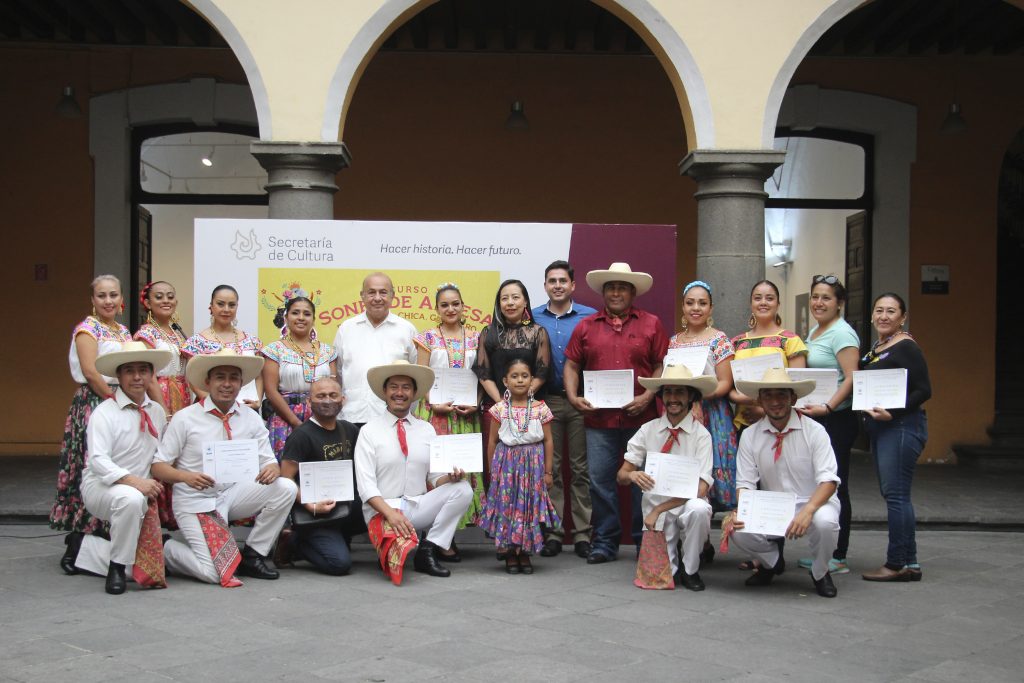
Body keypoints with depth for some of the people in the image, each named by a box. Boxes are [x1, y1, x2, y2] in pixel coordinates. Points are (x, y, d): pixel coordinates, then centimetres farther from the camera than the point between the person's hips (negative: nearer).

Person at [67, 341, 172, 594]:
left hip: (142, 489, 6)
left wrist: (157, 483, -5)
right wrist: (133, 481, -33)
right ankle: (116, 568, -20)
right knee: (131, 499, -40)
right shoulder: (104, 412, -12)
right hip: (100, 486, -6)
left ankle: (90, 549, 20)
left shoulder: (157, 411, 6)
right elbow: (98, 460, -22)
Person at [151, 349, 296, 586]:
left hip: (233, 494, 4)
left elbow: (268, 462, 2)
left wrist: (272, 469, -24)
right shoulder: (185, 418, -8)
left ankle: (253, 555, -3)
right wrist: (186, 476, -27)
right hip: (195, 501, -4)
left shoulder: (251, 419, 2)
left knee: (286, 487, -20)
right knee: (213, 573, -20)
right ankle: (166, 549, 12)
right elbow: (158, 466, -6)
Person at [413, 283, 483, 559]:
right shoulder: (427, 338, 4)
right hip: (435, 410, -2)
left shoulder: (475, 338, 10)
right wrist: (435, 404, -12)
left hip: (467, 412, 3)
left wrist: (475, 403, -6)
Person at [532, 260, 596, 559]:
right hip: (546, 400, 1)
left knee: (581, 468, 3)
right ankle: (553, 532, 13)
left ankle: (583, 534, 9)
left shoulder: (590, 317, 2)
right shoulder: (533, 318, 7)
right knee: (550, 468, 6)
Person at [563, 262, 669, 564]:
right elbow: (571, 365, 12)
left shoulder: (651, 324, 6)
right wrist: (573, 397, -2)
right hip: (598, 418, 2)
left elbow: (662, 366, 3)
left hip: (641, 416, -1)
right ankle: (605, 542, 15)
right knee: (600, 480, 4)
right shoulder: (586, 326, 11)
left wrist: (647, 398, -10)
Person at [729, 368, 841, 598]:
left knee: (825, 522, -36)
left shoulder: (814, 431, -10)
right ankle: (771, 561, 13)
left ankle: (820, 573, 0)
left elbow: (828, 480, -17)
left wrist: (807, 511, -35)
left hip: (813, 503, -2)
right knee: (738, 529, -24)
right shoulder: (750, 436, -2)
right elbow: (745, 484, -3)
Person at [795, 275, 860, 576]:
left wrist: (827, 406, -26)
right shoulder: (813, 332, 17)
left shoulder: (842, 333, -10)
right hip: (815, 417, 9)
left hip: (837, 418, -9)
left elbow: (851, 379, -17)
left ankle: (839, 557, 2)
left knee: (834, 486, -5)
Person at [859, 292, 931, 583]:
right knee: (892, 494, 10)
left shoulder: (906, 348, -10)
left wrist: (893, 413, -23)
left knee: (895, 493, -8)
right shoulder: (875, 348, 16)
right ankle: (908, 562, 16)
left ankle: (899, 564, -3)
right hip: (881, 428, 9)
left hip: (901, 426, -9)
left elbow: (923, 390, -15)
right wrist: (870, 411, 3)